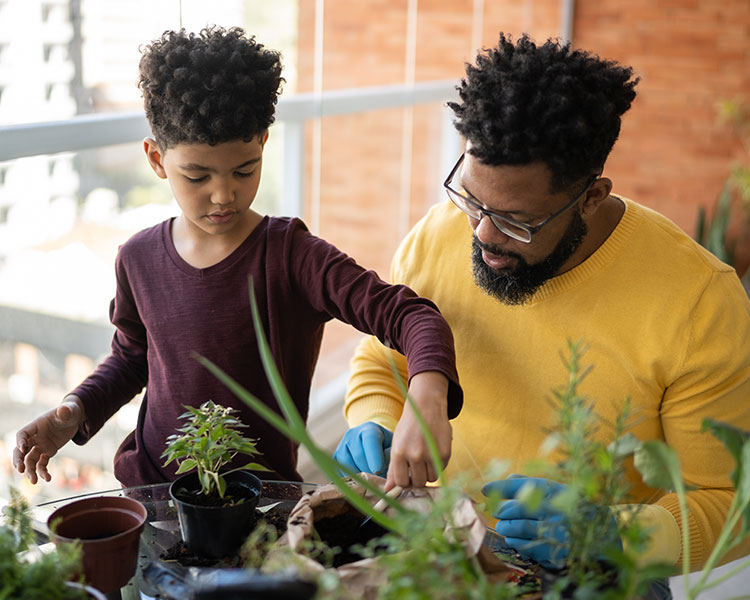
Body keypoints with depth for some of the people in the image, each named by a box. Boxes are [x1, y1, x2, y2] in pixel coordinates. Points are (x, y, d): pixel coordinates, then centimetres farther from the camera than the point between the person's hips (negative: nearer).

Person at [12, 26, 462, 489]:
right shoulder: (139, 259, 2)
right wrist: (75, 412, 3)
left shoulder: (292, 256, -13)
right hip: (151, 482, 3)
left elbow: (412, 316, -21)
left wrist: (427, 399, -41)